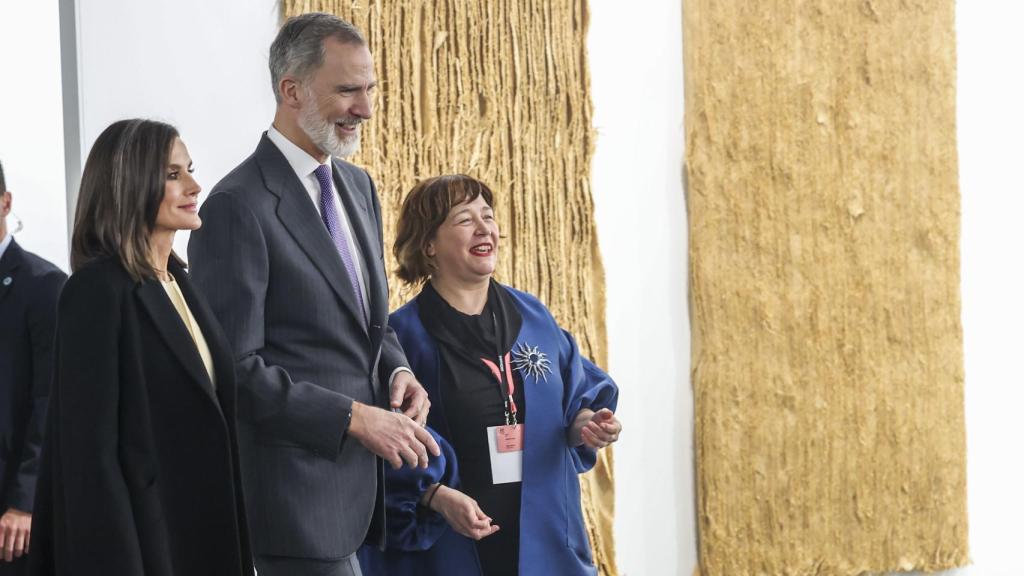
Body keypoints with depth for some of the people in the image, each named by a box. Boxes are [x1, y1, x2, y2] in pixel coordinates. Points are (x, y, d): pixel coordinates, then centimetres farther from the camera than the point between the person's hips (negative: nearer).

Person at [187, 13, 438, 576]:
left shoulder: (358, 186, 14)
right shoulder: (238, 207, -14)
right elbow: (236, 367, -17)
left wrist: (396, 371, 2)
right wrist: (355, 417, -18)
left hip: (363, 486, 8)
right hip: (299, 494, -8)